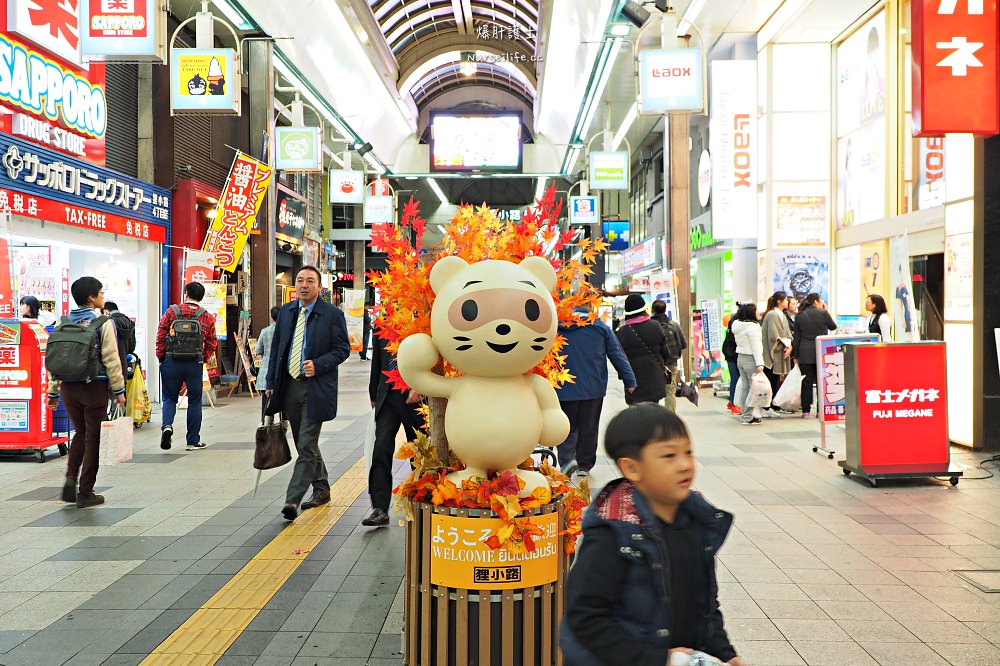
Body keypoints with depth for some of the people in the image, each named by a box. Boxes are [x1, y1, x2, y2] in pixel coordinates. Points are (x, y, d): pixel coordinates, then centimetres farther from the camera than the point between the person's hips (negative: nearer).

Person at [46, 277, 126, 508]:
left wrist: (53, 392, 13)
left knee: (80, 433, 23)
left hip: (68, 387, 5)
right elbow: (111, 359, -11)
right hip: (94, 387, -5)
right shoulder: (103, 323, -9)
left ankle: (71, 479, 7)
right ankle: (85, 493, 10)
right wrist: (118, 389, -5)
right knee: (93, 438, 6)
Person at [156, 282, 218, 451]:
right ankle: (193, 441, 13)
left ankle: (167, 425, -13)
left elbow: (160, 336, -1)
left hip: (171, 361, 0)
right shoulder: (207, 317, 3)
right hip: (195, 364, 0)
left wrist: (161, 357, 8)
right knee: (194, 400, 9)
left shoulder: (172, 312, 0)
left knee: (169, 398, 14)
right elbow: (212, 343, 2)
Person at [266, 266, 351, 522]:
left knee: (307, 445, -9)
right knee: (304, 444, 15)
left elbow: (343, 348, -4)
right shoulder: (286, 311, 11)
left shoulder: (333, 314, -5)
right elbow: (276, 348, 15)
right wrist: (272, 383, 11)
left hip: (316, 388, -6)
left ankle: (292, 499, -9)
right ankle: (321, 489, 31)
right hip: (289, 386, 6)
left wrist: (318, 366, -18)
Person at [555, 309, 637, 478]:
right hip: (594, 388, 1)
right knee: (589, 427, 11)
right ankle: (584, 465, 18)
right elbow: (617, 354, 2)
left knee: (567, 426, 10)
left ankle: (567, 458, -11)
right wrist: (629, 380, 6)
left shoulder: (557, 328, -2)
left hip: (565, 388, -1)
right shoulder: (600, 326, 0)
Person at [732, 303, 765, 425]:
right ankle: (748, 417, -5)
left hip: (740, 357, 9)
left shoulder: (737, 326, 9)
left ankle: (745, 415, 15)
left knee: (744, 387, 12)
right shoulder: (753, 327, -15)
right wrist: (759, 364, -19)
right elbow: (756, 347, -18)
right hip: (750, 359, -9)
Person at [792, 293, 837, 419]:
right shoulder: (823, 313, -5)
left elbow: (797, 337, 4)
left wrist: (796, 355, 8)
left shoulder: (799, 316, 4)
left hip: (805, 353, 2)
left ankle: (806, 411, 2)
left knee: (807, 382, 3)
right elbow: (833, 327, 12)